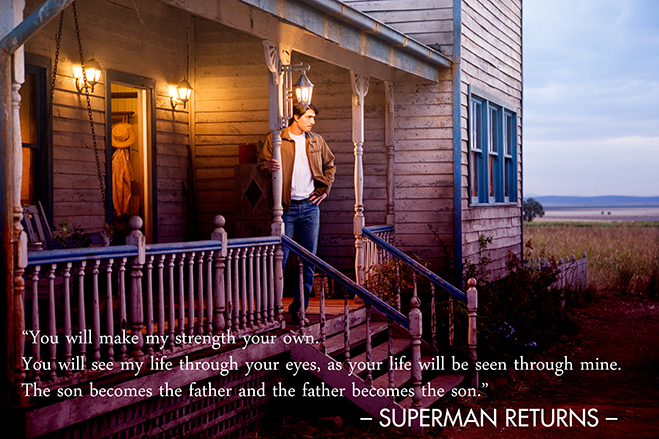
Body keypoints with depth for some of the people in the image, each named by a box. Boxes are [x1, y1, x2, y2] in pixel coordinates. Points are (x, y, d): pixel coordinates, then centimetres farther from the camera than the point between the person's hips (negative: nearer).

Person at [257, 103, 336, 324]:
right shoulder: (275, 140, -1)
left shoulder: (317, 141, 12)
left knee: (308, 260, 4)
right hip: (285, 206, -4)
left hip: (310, 206, 4)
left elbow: (330, 164, 25)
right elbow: (262, 162, -4)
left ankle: (299, 308, 13)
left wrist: (325, 189, 14)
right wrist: (268, 167, -27)